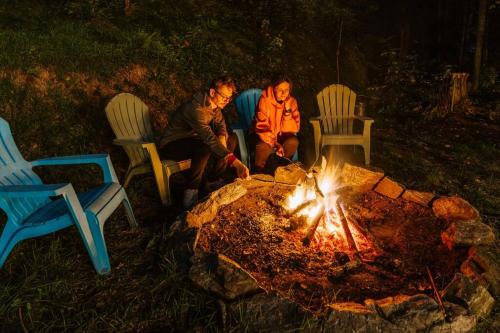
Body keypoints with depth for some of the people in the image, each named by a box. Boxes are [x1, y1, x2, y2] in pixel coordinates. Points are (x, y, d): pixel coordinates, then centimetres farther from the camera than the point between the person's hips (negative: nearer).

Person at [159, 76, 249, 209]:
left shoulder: (215, 105, -3)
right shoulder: (196, 108, -32)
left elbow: (221, 128, -1)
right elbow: (210, 138, -43)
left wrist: (222, 144, -24)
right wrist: (235, 162, -50)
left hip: (192, 140, 9)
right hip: (171, 146, -9)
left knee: (232, 139, -1)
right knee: (205, 147, -38)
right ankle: (191, 192, -25)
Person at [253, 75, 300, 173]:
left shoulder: (291, 102, -9)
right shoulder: (265, 100, -17)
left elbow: (294, 129, -12)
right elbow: (261, 127, -19)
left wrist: (288, 111, -25)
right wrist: (274, 144, -32)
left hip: (282, 136, 3)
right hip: (266, 136, -3)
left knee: (293, 142, -28)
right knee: (263, 148, -34)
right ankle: (258, 173, -7)